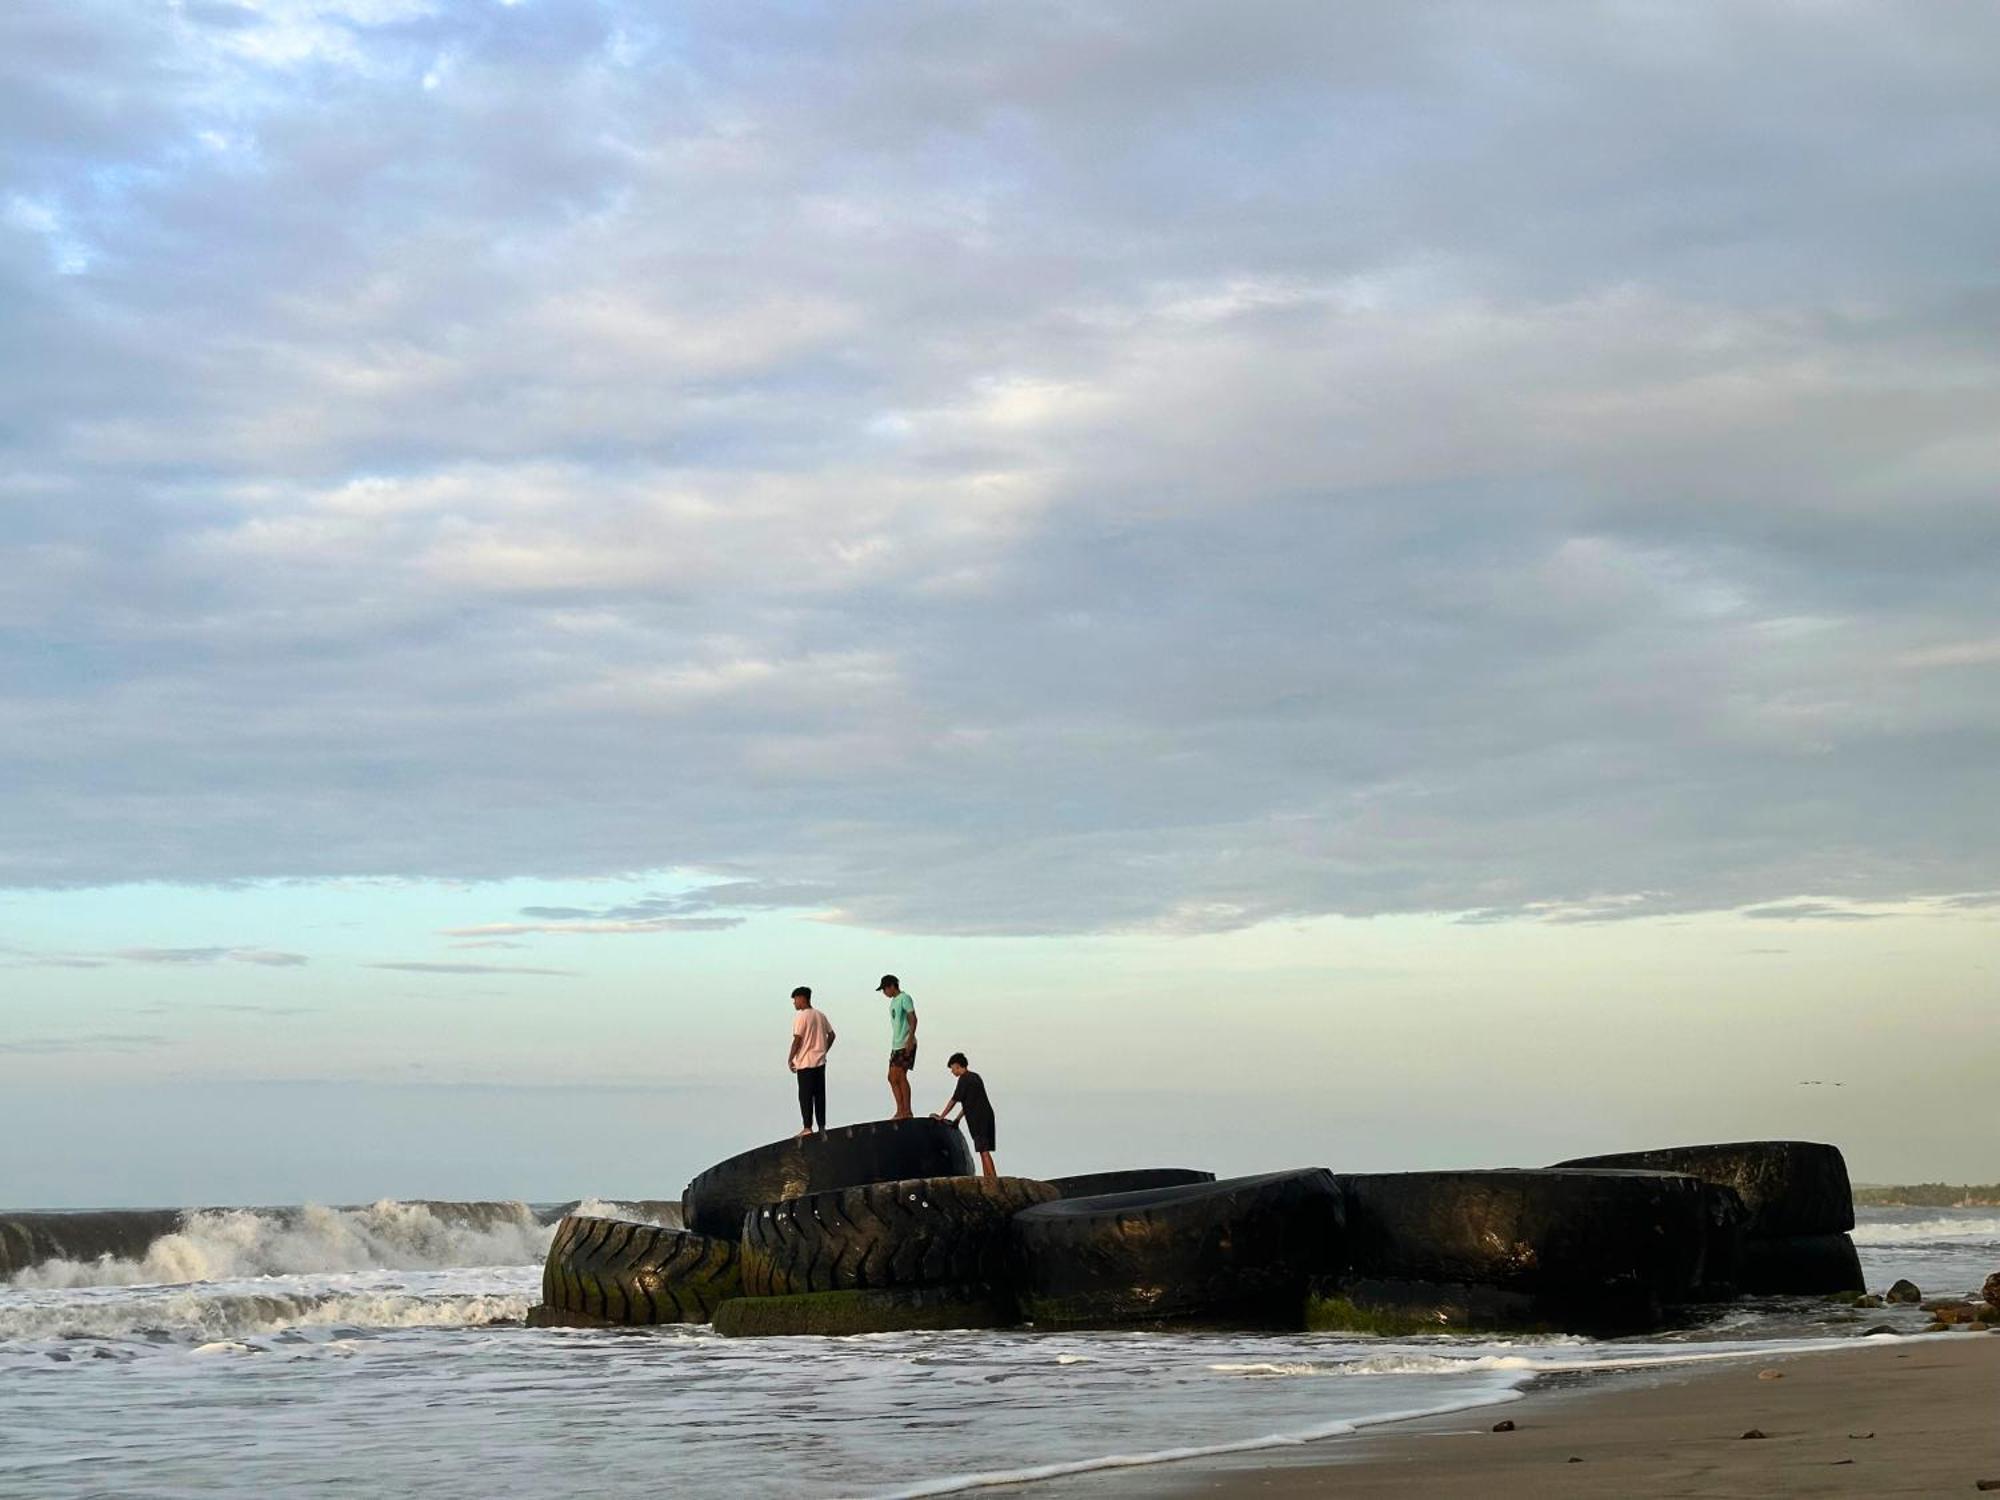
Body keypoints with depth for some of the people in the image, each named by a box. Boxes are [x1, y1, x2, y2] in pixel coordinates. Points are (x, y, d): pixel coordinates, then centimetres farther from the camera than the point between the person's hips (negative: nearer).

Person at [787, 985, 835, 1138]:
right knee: (820, 1094, 10)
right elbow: (831, 1035, 13)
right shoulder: (821, 1015, 9)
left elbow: (797, 1039, -16)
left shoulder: (800, 1016, -13)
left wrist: (791, 1059, -9)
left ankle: (807, 1127, -4)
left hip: (805, 1062, -7)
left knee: (805, 1096, -2)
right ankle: (822, 1126, 12)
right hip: (820, 1062, 7)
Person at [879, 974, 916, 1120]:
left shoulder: (905, 999, -8)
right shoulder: (893, 1002, 20)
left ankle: (906, 1111, -8)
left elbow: (913, 1019, -17)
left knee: (900, 1076, -12)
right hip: (896, 1046, 10)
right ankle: (900, 1111, 10)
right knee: (892, 1078, 7)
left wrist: (910, 1040, -24)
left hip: (906, 1045, -10)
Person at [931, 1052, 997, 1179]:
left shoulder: (964, 1079, -8)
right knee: (983, 1150, 9)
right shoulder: (975, 1077, 20)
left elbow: (954, 1100, -7)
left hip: (978, 1118, -9)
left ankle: (993, 1178, -21)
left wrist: (941, 1117, 1)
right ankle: (986, 1177, 5)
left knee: (984, 1150, -13)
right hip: (986, 1116, 9)